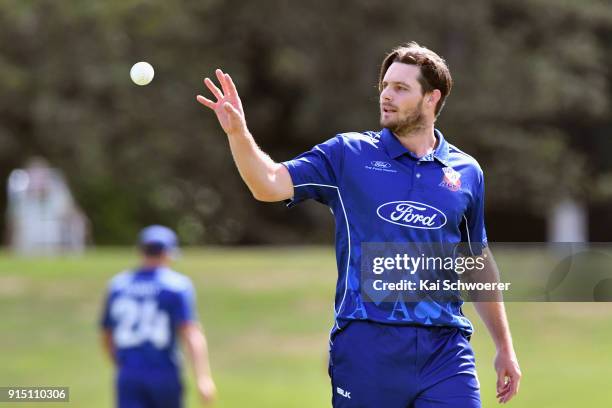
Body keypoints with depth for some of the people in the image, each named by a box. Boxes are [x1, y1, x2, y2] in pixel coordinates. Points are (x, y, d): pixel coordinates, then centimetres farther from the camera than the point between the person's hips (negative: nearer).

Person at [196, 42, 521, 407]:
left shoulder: (466, 172, 11)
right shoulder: (347, 154, 6)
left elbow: (481, 263, 19)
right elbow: (270, 184, -4)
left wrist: (505, 346, 20)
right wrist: (238, 133, -23)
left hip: (444, 350, 1)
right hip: (365, 346, -1)